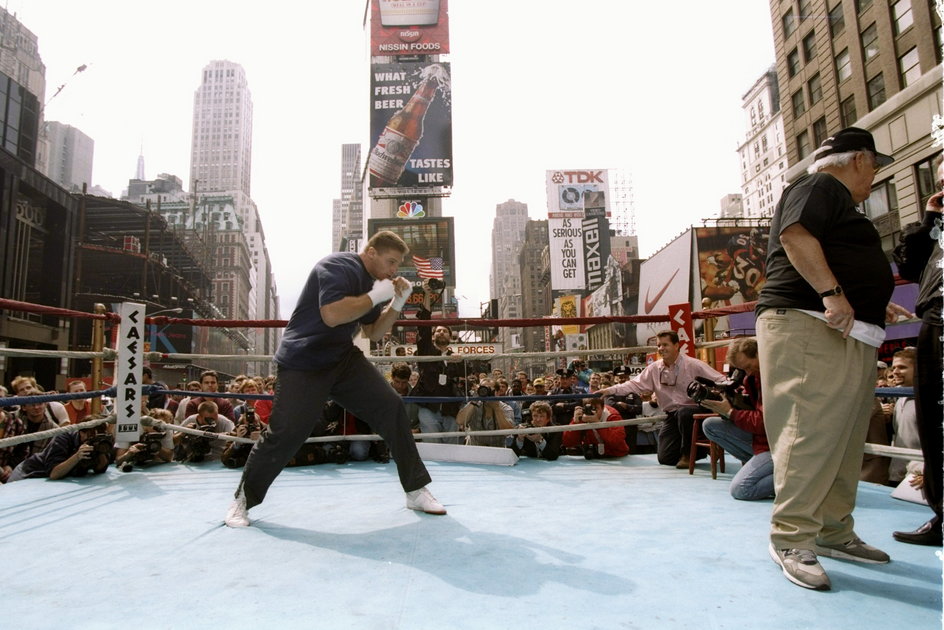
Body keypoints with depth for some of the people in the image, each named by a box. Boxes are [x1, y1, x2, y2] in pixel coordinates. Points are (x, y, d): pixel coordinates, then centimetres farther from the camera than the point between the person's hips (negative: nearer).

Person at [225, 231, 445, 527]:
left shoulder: (370, 280, 9)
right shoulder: (337, 266, -17)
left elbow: (374, 333, 14)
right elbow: (332, 315, -32)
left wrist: (397, 302, 1)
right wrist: (375, 296, -22)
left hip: (343, 358, 8)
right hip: (302, 363, -7)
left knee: (391, 407, -5)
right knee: (285, 433, -8)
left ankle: (416, 491, 4)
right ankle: (243, 499, 20)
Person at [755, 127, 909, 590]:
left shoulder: (838, 202, 30)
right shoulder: (821, 187, -1)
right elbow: (795, 236, -20)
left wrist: (874, 306, 46)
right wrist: (833, 292, -26)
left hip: (851, 337, 11)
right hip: (809, 326, -11)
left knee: (845, 439, 11)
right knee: (810, 434, -14)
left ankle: (834, 531, 20)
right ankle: (791, 539, -9)